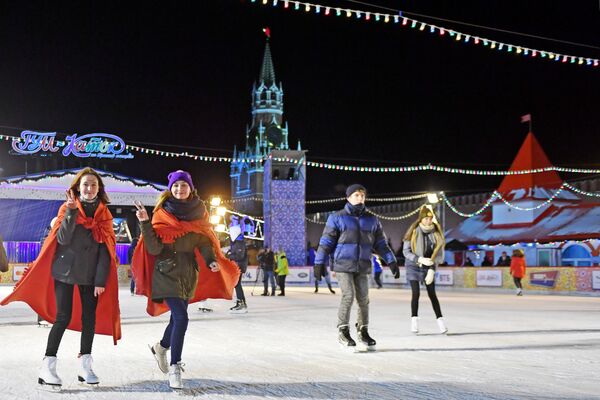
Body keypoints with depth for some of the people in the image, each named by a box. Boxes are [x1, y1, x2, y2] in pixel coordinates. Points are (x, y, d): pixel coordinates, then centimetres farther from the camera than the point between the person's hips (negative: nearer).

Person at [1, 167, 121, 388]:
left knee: (90, 317, 3)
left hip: (90, 274, 3)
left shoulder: (104, 214, 5)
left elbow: (106, 249, 3)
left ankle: (85, 366, 12)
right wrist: (71, 211, -23)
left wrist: (101, 280, -4)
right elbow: (62, 239, -14)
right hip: (65, 271, -3)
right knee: (63, 318, -7)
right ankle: (47, 367, -2)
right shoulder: (67, 208, -1)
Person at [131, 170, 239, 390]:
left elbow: (204, 242, 5)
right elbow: (154, 248, -13)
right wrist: (145, 223, -25)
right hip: (168, 271, -5)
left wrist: (212, 261, -13)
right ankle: (174, 367, -6)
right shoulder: (162, 214, -7)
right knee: (181, 318, -16)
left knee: (178, 317, 15)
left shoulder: (198, 213, 5)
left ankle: (162, 346, 43)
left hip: (189, 273, 5)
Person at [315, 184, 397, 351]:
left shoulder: (372, 220, 12)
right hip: (343, 265, -4)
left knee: (363, 299, 3)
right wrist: (319, 262, -5)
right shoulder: (337, 218, 0)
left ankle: (363, 331, 18)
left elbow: (381, 243, 14)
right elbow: (326, 242, 0)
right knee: (348, 296, -13)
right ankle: (343, 331, -1)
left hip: (362, 267, 4)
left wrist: (391, 261, 6)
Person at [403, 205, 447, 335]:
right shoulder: (414, 231, -11)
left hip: (428, 267, 2)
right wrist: (420, 259, -23)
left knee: (432, 294, 1)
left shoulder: (436, 232, -6)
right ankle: (414, 320, 4)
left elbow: (438, 253, -3)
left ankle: (440, 320, 8)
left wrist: (431, 270, -12)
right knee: (416, 293, -8)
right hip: (413, 266, -2)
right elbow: (406, 251, -10)